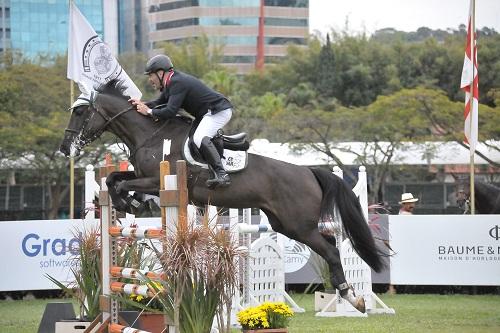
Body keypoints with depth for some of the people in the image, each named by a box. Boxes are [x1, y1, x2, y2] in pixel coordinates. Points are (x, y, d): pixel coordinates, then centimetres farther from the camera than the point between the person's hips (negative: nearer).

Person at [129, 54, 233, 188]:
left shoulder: (177, 83, -22)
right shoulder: (171, 82, 11)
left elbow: (170, 111, -28)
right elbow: (160, 102, 18)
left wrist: (149, 111, -16)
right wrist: (144, 104, 0)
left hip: (219, 110, -11)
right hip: (207, 113, 11)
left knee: (200, 138, -30)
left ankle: (221, 174, -36)